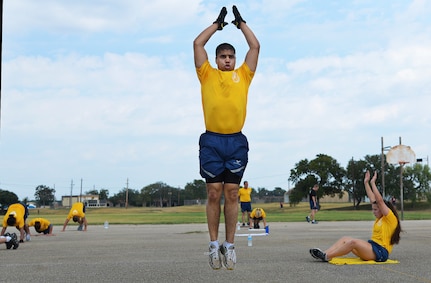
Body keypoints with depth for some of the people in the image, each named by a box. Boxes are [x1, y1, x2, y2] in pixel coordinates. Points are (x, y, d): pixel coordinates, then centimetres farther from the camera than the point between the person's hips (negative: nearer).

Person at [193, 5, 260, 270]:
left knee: (232, 194, 1)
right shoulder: (207, 75, 12)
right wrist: (218, 23, 20)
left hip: (236, 141, 1)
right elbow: (198, 44, 11)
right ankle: (214, 245, 7)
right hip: (212, 141, -1)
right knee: (214, 194, 0)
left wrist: (241, 23, 23)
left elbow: (256, 46, 15)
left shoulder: (243, 75, 14)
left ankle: (230, 245, 6)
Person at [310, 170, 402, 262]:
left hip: (380, 252, -9)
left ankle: (327, 256, -30)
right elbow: (372, 199, 21)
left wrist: (373, 183, -13)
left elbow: (379, 200, -16)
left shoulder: (391, 219, -6)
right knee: (345, 239, -2)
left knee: (354, 242, -30)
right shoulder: (380, 218, 17)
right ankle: (324, 254, -20)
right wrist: (366, 183, 23)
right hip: (372, 248, 10)